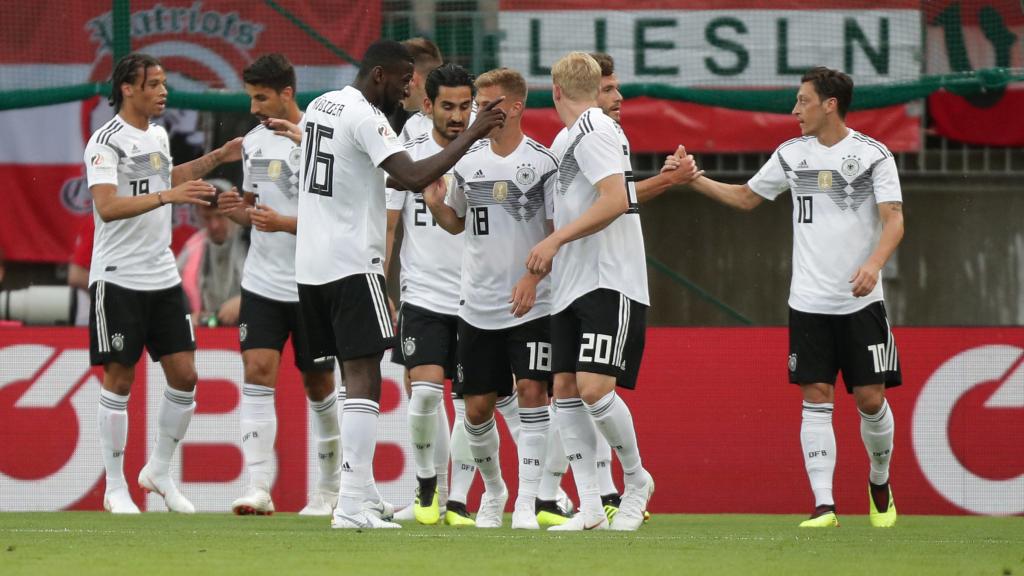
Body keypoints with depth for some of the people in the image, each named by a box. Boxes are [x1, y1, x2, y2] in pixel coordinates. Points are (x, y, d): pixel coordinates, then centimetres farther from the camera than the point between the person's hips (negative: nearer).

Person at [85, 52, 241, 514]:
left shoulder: (157, 135, 11)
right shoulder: (106, 142, -13)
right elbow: (107, 207, -26)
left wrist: (216, 158, 22)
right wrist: (168, 196, -35)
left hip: (163, 277, 7)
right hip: (118, 280, -7)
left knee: (184, 376, 3)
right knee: (119, 380, -1)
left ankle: (159, 472, 18)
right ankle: (115, 488, 7)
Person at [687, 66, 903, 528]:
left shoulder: (873, 155, -4)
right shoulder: (792, 154, 9)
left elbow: (894, 219, -10)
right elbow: (745, 198, 22)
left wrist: (874, 264, -27)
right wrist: (694, 179, 11)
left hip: (861, 301, -3)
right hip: (809, 301, 3)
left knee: (870, 399, -2)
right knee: (816, 399, -6)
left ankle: (880, 482, 24)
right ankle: (823, 504, -8)